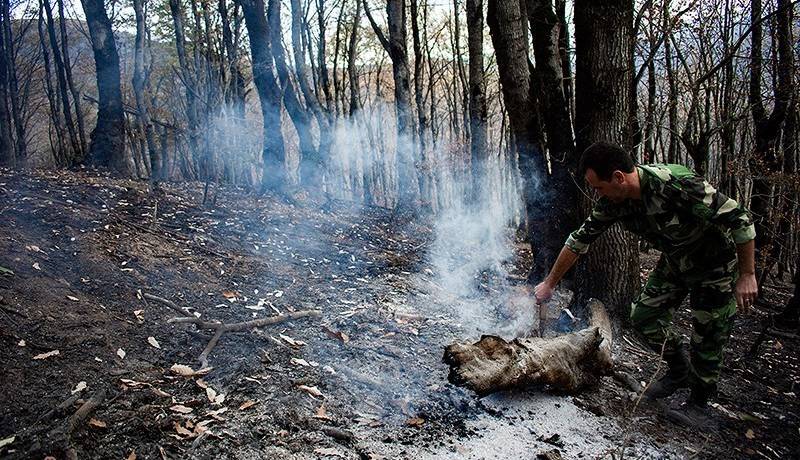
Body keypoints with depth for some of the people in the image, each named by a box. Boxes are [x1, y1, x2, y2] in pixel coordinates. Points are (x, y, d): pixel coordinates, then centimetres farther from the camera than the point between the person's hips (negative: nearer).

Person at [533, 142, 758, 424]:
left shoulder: (679, 185, -38)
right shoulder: (613, 201, -16)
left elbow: (738, 219, -29)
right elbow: (580, 239, -6)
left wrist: (747, 276, -24)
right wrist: (550, 283, -1)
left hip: (715, 263, -6)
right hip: (674, 261, 6)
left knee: (707, 337, 0)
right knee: (644, 317, 3)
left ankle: (698, 402, 24)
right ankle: (679, 371, 29)